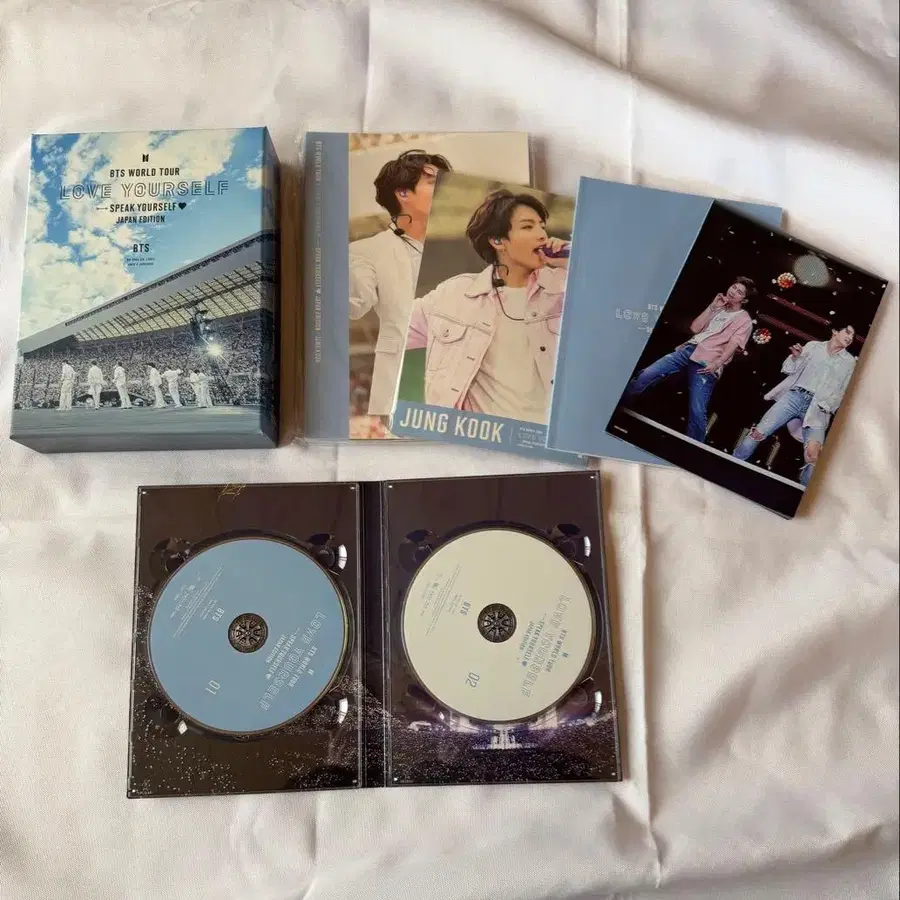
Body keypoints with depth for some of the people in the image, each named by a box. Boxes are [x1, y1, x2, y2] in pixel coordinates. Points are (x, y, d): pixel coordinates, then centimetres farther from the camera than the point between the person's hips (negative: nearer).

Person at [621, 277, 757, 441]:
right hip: (688, 349, 5)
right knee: (646, 375, -10)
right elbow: (694, 328, 13)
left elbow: (733, 345, -7)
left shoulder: (744, 320, 8)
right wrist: (712, 307, 7)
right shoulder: (718, 308, 25)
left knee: (697, 411, -15)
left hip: (707, 362, -5)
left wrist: (717, 363, -23)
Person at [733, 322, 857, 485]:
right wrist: (795, 356, -7)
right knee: (758, 432, -17)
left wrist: (827, 406, -7)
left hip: (818, 408, 0)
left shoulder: (850, 362, 15)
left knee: (813, 455, -25)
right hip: (795, 396, 1)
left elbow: (841, 392, 12)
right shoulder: (813, 346, 14)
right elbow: (789, 369, 14)